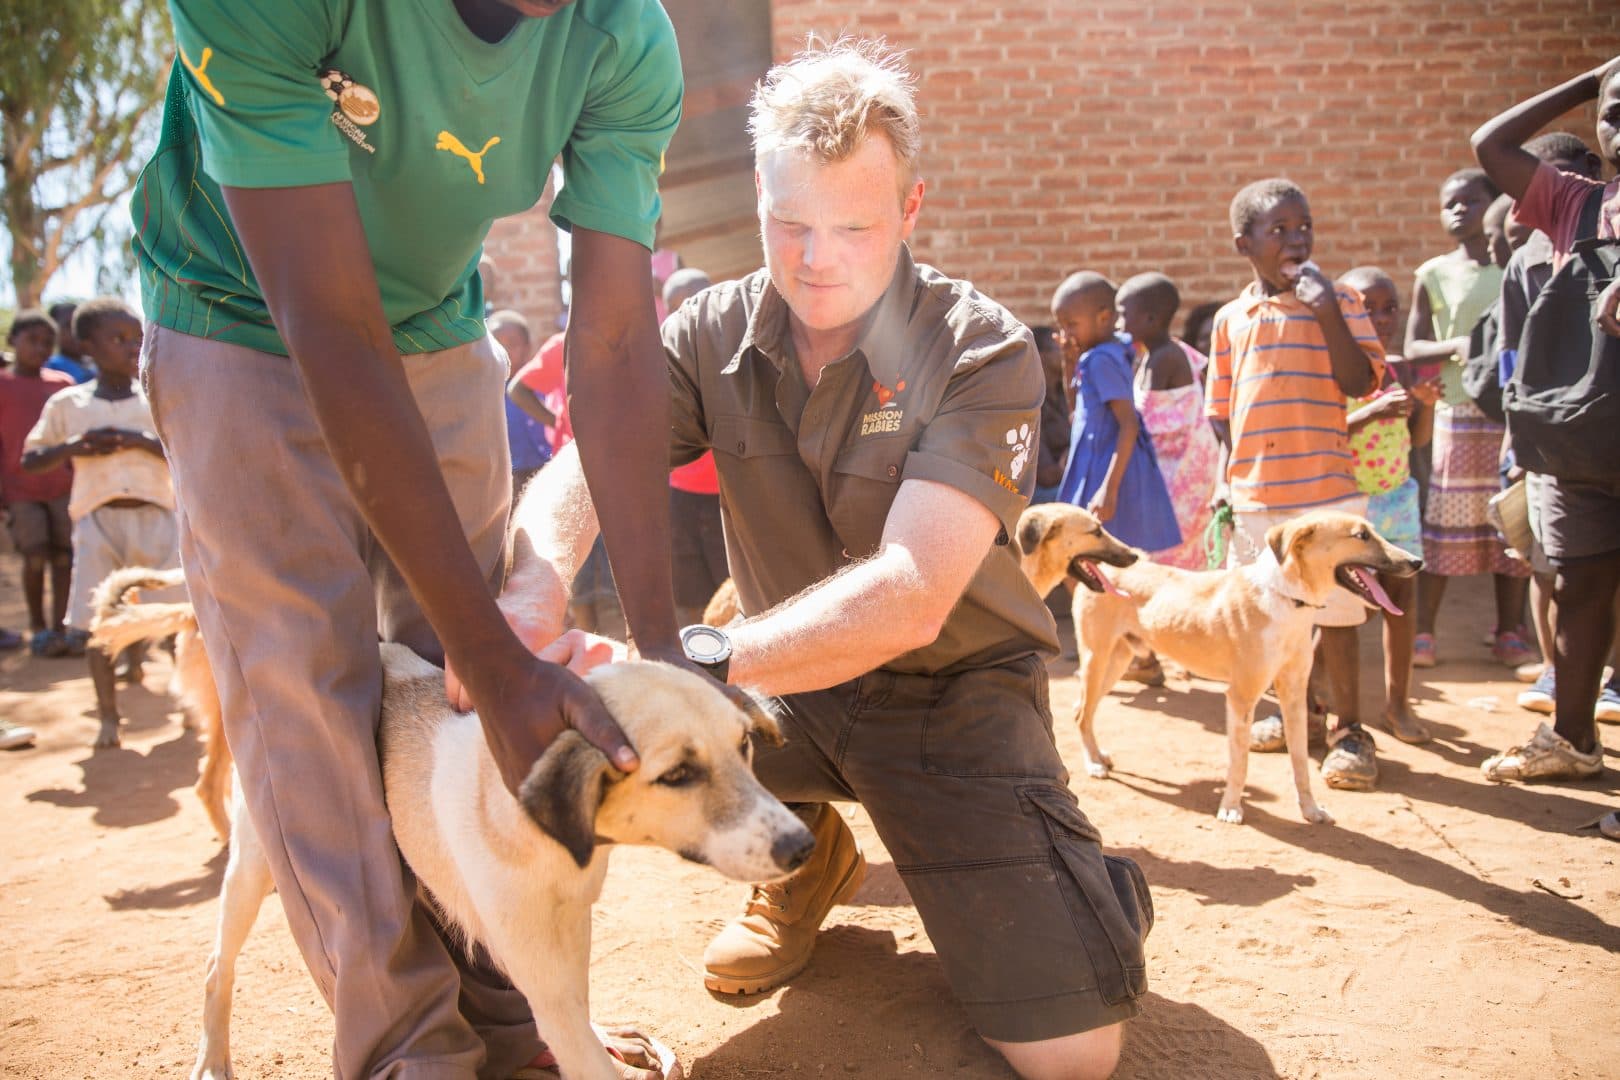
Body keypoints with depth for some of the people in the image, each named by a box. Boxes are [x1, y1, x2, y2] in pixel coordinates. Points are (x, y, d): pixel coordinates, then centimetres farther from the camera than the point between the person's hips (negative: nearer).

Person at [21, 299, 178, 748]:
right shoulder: (66, 404, 7)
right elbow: (29, 460, 8)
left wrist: (141, 440, -15)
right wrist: (74, 446, -8)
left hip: (154, 514, 0)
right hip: (97, 519, 0)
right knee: (97, 620, -1)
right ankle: (108, 716, 8)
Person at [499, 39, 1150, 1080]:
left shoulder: (980, 352, -19)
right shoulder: (715, 333, -5)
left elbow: (908, 595, -31)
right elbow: (580, 473, -18)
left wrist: (706, 659, -45)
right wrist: (539, 581, -42)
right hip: (794, 682, 5)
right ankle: (809, 858, 9)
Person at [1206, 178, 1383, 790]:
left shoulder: (1338, 302, 1)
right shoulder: (1231, 319, 9)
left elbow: (1360, 383, -10)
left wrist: (1327, 311, -17)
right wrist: (1223, 482, 6)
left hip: (1325, 491, -3)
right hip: (1252, 495, 3)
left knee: (1333, 611, 1)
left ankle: (1348, 730, 14)